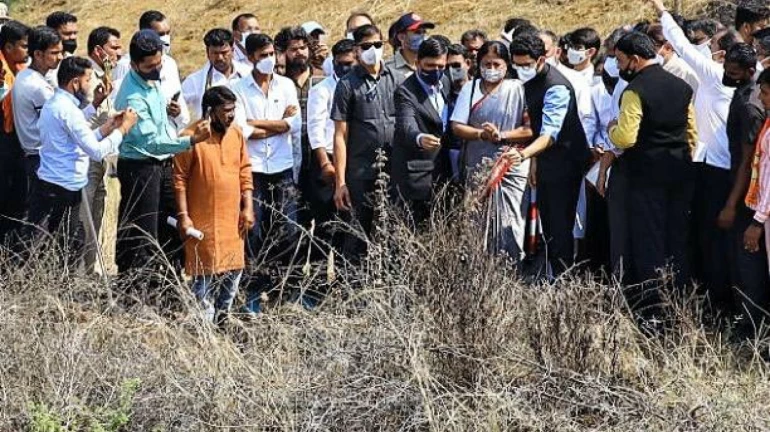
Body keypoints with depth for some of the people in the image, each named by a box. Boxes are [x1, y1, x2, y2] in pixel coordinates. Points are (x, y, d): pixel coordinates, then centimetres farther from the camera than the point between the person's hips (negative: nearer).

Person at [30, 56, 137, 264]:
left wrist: (108, 126, 11)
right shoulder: (67, 109, -17)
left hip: (49, 187, 10)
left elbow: (81, 142, 17)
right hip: (63, 192, -10)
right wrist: (123, 128, -9)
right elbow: (97, 151, -20)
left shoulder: (52, 104, 13)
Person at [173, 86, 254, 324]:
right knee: (205, 273, -2)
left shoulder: (237, 134, 8)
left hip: (232, 218, 6)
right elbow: (180, 178, -9)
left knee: (234, 270, 9)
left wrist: (248, 208, 6)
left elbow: (245, 172, 12)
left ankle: (223, 317, 22)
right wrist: (183, 215, -13)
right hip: (203, 220, -6)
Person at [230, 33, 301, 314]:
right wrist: (279, 123, -6)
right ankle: (254, 294, 7)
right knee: (255, 233, 0)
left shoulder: (286, 85, 8)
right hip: (253, 169, -2)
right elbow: (242, 131, -11)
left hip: (283, 168, 2)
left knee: (288, 232, 0)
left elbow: (295, 124, -3)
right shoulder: (239, 89, 0)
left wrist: (256, 123, -6)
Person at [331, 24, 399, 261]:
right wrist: (340, 182, -7)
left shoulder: (395, 79, 8)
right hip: (361, 173, -3)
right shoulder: (348, 85, -1)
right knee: (359, 235, 2)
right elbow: (340, 136, -3)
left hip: (394, 170, 3)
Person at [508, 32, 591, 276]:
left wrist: (524, 154, -49)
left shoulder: (556, 88, -24)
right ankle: (554, 275, 23)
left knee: (560, 226, -9)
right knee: (548, 222, 14)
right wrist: (533, 159, 17)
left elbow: (550, 133, -34)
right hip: (546, 163, 9)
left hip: (565, 162, -9)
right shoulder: (530, 81, 4)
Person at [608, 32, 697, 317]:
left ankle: (652, 308, 3)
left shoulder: (635, 90, -14)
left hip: (647, 173, -7)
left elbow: (625, 138, -19)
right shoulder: (681, 86, 10)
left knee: (649, 243, 0)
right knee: (678, 240, 12)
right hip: (681, 171, 7)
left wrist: (612, 129, 2)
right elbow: (692, 132, 15)